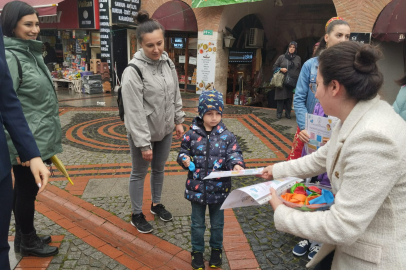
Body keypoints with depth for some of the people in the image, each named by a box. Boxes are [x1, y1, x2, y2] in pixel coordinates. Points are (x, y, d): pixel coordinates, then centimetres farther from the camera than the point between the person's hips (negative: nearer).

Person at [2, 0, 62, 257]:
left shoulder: (33, 53, 11)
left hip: (37, 140, 9)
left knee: (24, 189, 19)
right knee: (28, 190, 6)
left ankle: (24, 236, 36)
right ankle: (28, 242, 26)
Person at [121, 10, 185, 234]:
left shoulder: (168, 62, -1)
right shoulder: (133, 71, -21)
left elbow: (175, 95, 10)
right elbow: (134, 112, -21)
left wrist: (179, 121, 9)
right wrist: (143, 143, -20)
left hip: (165, 130, 6)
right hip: (142, 133, -6)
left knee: (159, 169, 21)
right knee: (139, 173, 11)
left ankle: (156, 204, 43)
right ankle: (137, 215, 30)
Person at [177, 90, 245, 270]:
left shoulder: (227, 136, -6)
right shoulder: (192, 135, -7)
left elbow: (234, 154, -8)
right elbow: (183, 151, 3)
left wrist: (236, 165, -29)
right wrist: (185, 159, -18)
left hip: (219, 188, 0)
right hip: (197, 187, 0)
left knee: (217, 223, 19)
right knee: (197, 223, 17)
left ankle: (216, 249, 43)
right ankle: (197, 251, 39)